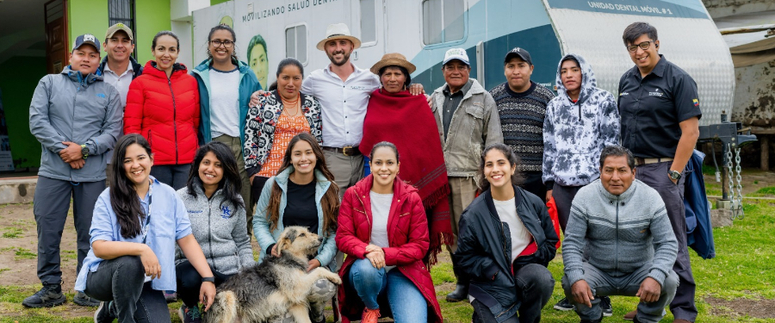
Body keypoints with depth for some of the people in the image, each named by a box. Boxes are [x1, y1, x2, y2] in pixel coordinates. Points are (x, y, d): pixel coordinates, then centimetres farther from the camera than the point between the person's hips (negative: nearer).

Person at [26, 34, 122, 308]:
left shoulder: (108, 92, 11)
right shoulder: (49, 83, 11)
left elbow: (113, 130, 2)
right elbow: (37, 120, 0)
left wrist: (84, 149, -12)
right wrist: (62, 149, -10)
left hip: (93, 175, 0)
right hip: (53, 172, 0)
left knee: (90, 233, 4)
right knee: (48, 230, 1)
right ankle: (51, 288, 13)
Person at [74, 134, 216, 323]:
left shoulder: (168, 195, -1)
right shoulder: (108, 199, -10)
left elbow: (186, 240, -1)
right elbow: (99, 247, -20)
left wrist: (208, 278, -10)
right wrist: (141, 249, -35)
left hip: (143, 283, 4)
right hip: (102, 276, -4)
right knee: (130, 262, -36)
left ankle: (114, 307, 14)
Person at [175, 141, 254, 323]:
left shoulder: (235, 201, 11)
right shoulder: (181, 198, 1)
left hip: (229, 271, 3)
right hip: (192, 266, -3)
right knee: (191, 280, -38)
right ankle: (190, 308, 2)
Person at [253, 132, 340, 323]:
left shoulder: (329, 189, 6)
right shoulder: (274, 185, 6)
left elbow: (335, 231, 4)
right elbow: (259, 221, 9)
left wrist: (320, 260, -10)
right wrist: (270, 247, -9)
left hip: (315, 262, 1)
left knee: (324, 289, -33)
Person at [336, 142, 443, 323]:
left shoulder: (411, 198, -2)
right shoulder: (353, 195, 0)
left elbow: (420, 246, -3)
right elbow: (343, 237, -4)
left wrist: (385, 254, -19)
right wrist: (367, 251, -25)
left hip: (403, 271, -1)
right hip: (365, 266, 1)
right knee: (366, 268, -37)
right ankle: (371, 308, -2)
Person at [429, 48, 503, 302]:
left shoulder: (484, 99, 4)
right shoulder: (435, 98, 17)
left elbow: (494, 140, 0)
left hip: (469, 176, -5)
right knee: (450, 231, 8)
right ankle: (463, 282, 18)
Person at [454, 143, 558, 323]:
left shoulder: (533, 203, -1)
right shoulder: (474, 214, -8)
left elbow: (551, 242, 8)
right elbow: (464, 258, -3)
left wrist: (531, 261, -10)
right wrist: (495, 272, -15)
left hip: (526, 273, 2)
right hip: (493, 285, -1)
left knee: (542, 278, -32)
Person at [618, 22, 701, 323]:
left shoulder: (678, 79, -7)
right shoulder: (627, 80, 12)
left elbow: (690, 131, -11)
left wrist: (674, 174, -15)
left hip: (662, 169, -6)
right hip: (631, 169, 6)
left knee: (672, 242, -2)